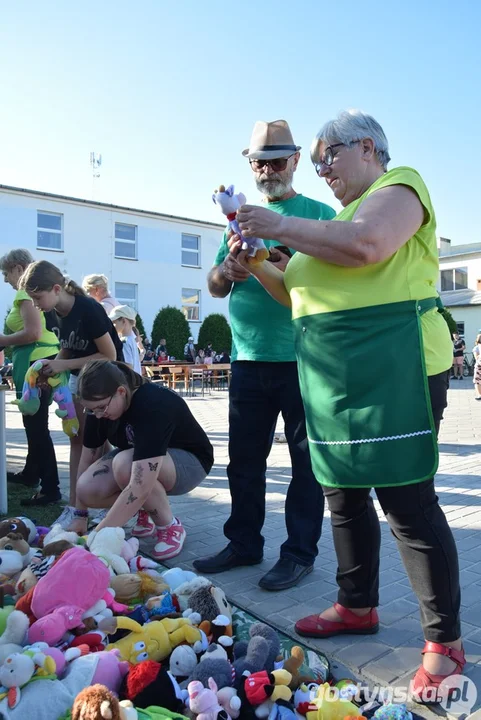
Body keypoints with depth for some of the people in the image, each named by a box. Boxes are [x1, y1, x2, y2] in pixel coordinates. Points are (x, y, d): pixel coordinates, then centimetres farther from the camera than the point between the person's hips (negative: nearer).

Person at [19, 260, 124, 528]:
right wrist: (52, 367, -12)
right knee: (77, 438, 5)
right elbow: (67, 349, 9)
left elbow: (109, 356, -23)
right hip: (79, 375, 7)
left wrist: (62, 365, -24)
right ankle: (75, 505, 10)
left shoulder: (88, 309, -27)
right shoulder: (52, 314, -4)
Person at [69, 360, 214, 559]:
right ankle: (147, 509, 8)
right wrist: (80, 517, -2)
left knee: (124, 464, -36)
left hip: (189, 461, -6)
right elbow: (88, 458, -5)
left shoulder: (154, 405, -37)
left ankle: (170, 527, -13)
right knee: (87, 489, -20)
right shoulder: (101, 407, -15)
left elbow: (140, 487, -42)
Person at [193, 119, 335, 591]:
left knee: (307, 459, 4)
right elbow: (214, 288, 15)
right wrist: (226, 271, -8)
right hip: (248, 358, 5)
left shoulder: (318, 213, 4)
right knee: (244, 458, 11)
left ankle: (300, 552, 17)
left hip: (302, 358, -4)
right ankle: (244, 542, 26)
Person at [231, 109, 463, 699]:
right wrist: (258, 267, 11)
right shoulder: (341, 217, 24)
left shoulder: (398, 186, 1)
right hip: (336, 377, 9)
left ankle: (444, 643, 10)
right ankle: (357, 606, 31)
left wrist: (280, 226, -13)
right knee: (344, 495, 14)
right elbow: (307, 296, 24)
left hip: (391, 368, -8)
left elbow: (367, 245, -22)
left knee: (407, 501, -5)